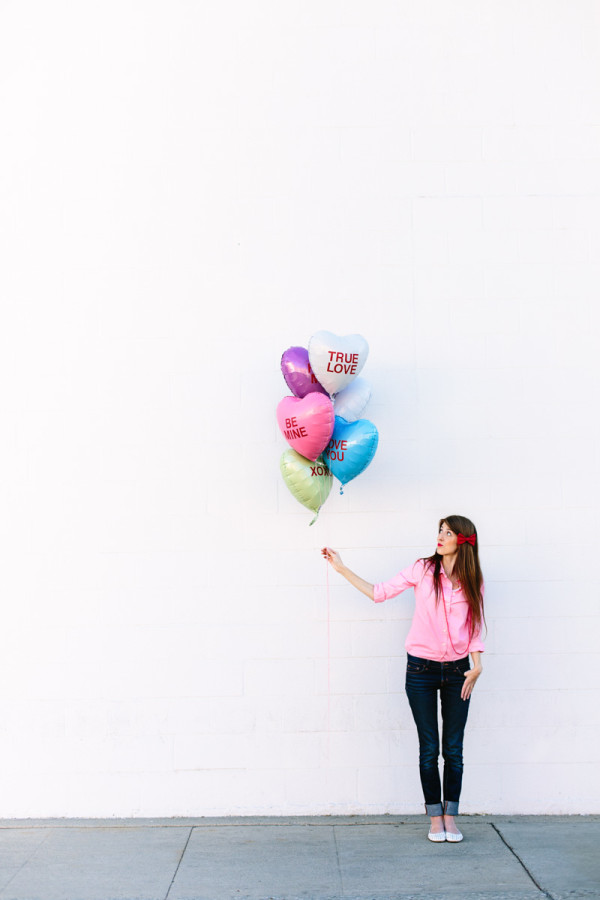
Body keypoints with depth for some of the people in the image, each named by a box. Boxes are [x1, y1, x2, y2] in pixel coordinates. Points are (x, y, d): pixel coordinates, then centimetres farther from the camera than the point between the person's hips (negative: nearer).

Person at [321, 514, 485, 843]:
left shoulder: (473, 581, 2)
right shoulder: (423, 569, -3)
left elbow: (474, 626, 8)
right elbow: (379, 592, 1)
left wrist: (477, 665, -3)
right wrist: (342, 568, -3)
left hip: (457, 669, 1)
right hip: (421, 668, -1)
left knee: (453, 749, 5)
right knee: (429, 748, 4)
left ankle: (450, 815, 19)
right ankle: (435, 816, 17)